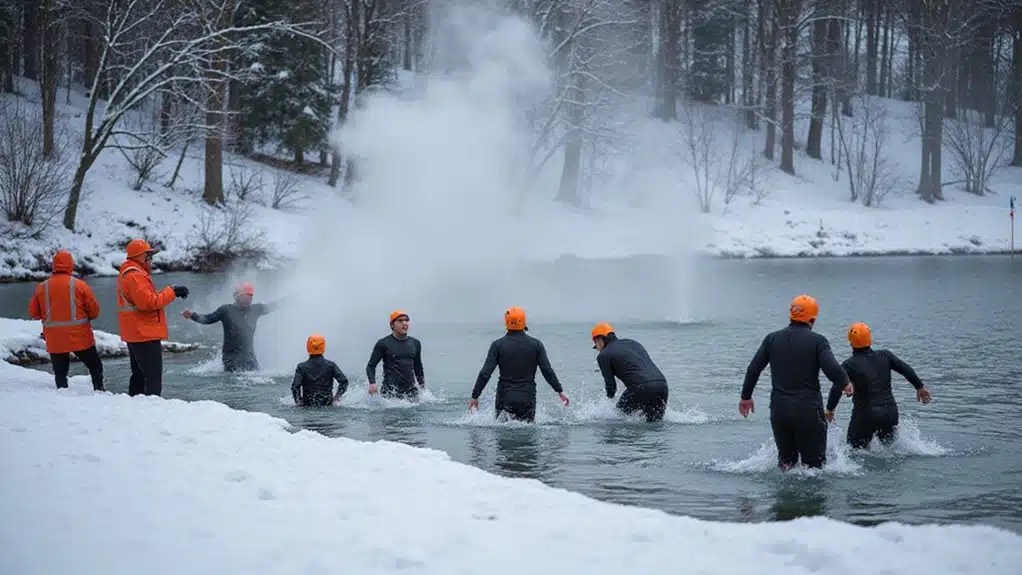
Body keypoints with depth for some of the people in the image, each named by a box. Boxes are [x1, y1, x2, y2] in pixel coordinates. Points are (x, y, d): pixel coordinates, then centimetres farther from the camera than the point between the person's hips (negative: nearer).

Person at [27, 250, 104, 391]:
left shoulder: (42, 288, 0)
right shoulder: (79, 285, -7)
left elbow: (33, 313, 8)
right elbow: (94, 311, -3)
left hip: (54, 340, 2)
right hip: (80, 337, -2)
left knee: (60, 372, 10)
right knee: (95, 367, 12)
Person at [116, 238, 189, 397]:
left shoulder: (128, 273, 18)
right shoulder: (135, 276, -17)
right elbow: (149, 302, -25)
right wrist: (172, 292, -20)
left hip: (135, 335, 11)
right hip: (145, 334, -11)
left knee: (139, 375, 18)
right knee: (153, 377, -11)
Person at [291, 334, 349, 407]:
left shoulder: (302, 367, -3)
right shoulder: (330, 365, -1)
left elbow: (295, 387, -13)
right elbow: (344, 381, -9)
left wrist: (299, 403, -2)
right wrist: (336, 397, 0)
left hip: (307, 405, 0)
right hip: (327, 404, 0)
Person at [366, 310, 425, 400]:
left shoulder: (415, 343, 13)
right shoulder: (383, 344, -2)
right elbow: (371, 366, -1)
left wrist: (423, 388, 20)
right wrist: (372, 383, -17)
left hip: (411, 391, 4)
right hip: (390, 392, -4)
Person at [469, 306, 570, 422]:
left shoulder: (497, 345, -2)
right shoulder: (536, 344, 0)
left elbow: (485, 373, -5)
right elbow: (548, 371, -2)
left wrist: (475, 396, 2)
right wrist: (560, 391, 7)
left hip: (504, 397, -1)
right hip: (528, 399, 1)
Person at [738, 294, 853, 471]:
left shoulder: (772, 339, 5)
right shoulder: (818, 341, -7)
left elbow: (753, 369, 6)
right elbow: (833, 370, -17)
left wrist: (746, 397, 17)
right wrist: (845, 384, 3)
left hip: (778, 409, 4)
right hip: (808, 410, -4)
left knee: (786, 459, 18)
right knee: (814, 463, 4)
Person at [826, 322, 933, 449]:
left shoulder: (849, 365, -10)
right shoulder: (885, 356, 1)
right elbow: (907, 370, 4)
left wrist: (830, 409, -3)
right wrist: (920, 387, 16)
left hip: (865, 415, -4)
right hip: (890, 412, 4)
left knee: (855, 450, 4)